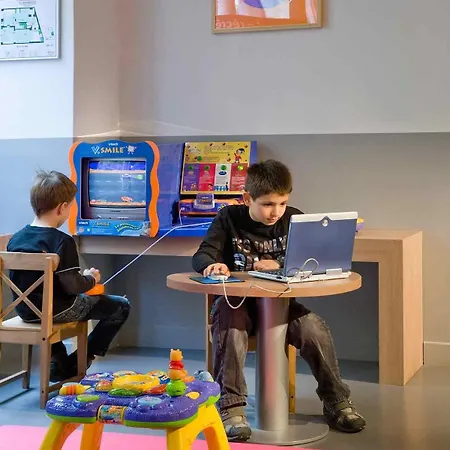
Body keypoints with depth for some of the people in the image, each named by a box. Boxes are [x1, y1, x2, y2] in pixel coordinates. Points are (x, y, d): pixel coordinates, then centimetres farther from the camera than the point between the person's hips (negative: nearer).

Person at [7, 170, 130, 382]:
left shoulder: (15, 239, -1)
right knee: (120, 306, 7)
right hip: (56, 312, -7)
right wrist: (91, 278, -1)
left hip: (25, 311, 7)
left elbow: (17, 281, 9)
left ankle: (58, 363, 31)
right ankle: (78, 362, 13)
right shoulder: (62, 242, -21)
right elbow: (72, 287, -23)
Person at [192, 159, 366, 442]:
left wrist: (280, 266, -20)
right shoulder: (229, 218, -2)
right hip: (237, 301, -1)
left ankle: (337, 401, -5)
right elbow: (201, 256, -8)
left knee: (314, 328, -24)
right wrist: (212, 264, -33)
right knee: (230, 329, -35)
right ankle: (231, 407, -27)